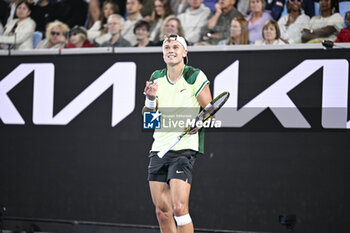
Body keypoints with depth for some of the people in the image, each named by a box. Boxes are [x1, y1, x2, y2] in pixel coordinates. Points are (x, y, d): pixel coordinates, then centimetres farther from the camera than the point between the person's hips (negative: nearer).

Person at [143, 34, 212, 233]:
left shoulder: (195, 77, -4)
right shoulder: (156, 78, 12)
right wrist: (151, 99, -5)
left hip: (185, 148, -5)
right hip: (159, 148, 5)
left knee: (179, 208, -17)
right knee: (162, 211, 3)